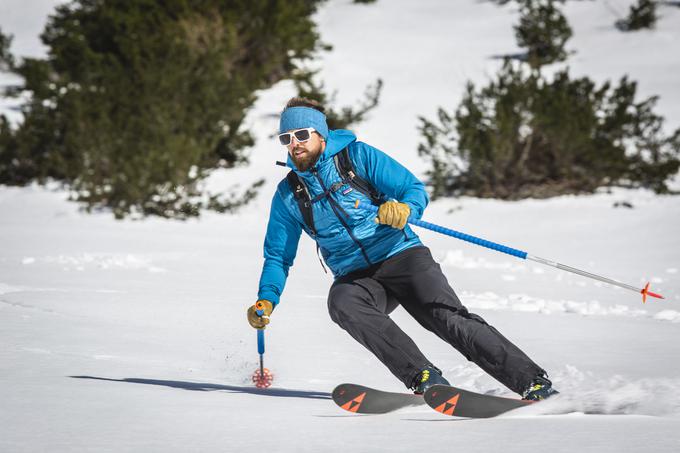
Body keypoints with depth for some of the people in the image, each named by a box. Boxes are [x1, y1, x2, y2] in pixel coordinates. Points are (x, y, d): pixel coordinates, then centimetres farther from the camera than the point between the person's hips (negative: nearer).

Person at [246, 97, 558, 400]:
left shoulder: (357, 156, 1)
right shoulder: (287, 195, 10)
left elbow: (415, 189, -2)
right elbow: (278, 256, 18)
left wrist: (405, 209, -26)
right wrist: (266, 300, 1)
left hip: (401, 256, -2)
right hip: (354, 278, 2)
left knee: (447, 318, -24)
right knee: (342, 304, -33)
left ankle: (534, 382, -25)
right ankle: (423, 378, -40)